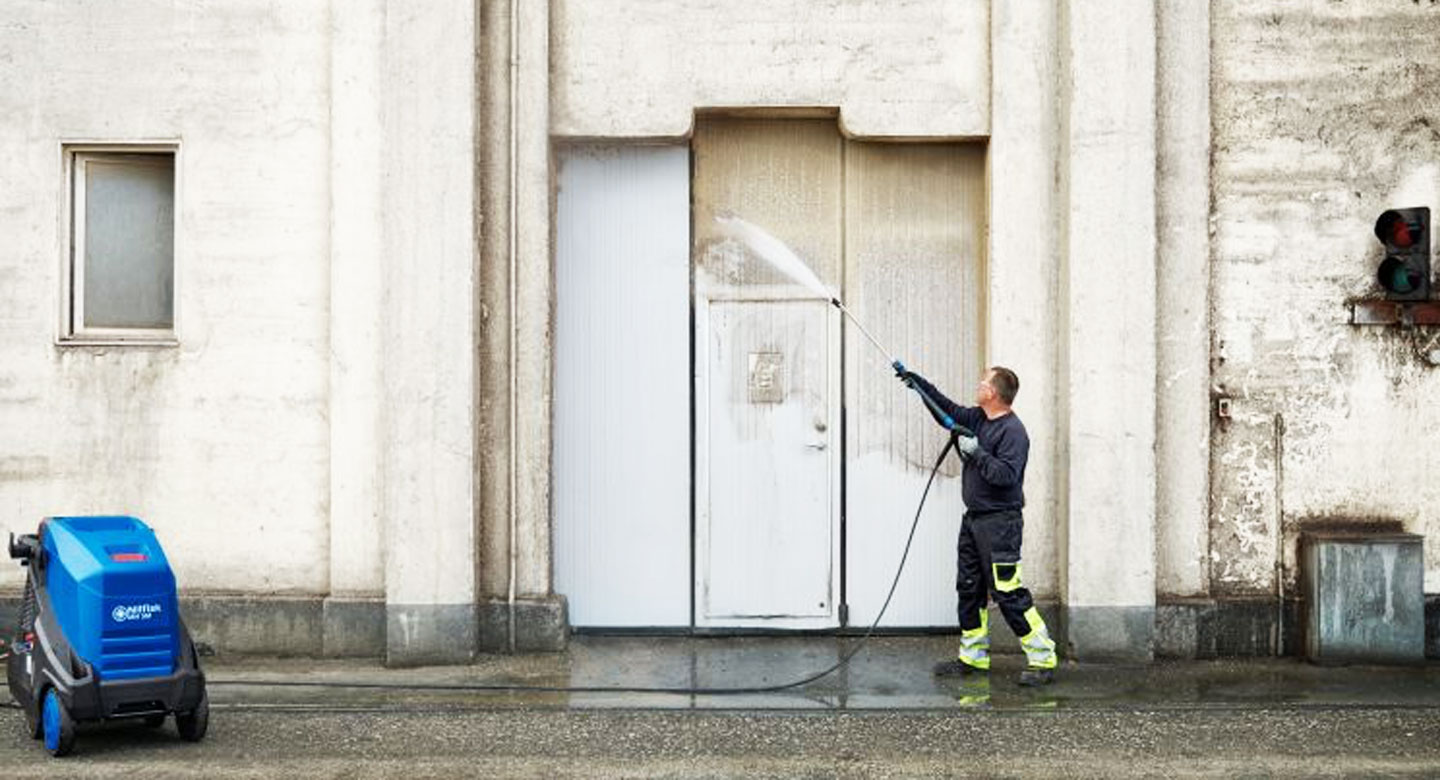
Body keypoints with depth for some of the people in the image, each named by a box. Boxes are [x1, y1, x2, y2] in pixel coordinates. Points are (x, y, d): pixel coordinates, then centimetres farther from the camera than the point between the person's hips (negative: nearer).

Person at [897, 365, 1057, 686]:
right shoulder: (977, 418, 10)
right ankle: (973, 657, 23)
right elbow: (947, 411, 25)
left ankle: (1043, 661, -6)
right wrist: (918, 382, 20)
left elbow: (1006, 475, -25)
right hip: (973, 518, 9)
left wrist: (976, 452, -21)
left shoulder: (1013, 431, -16)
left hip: (1000, 521, -9)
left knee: (1009, 593, -11)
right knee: (969, 589, 13)